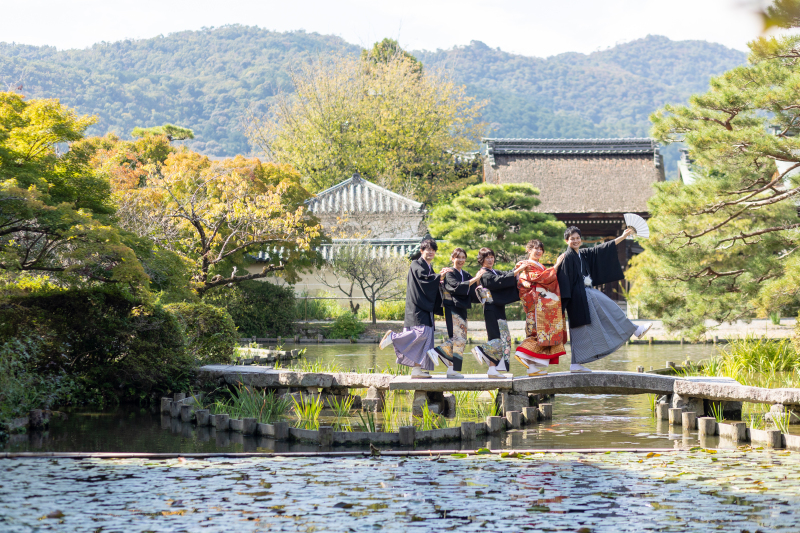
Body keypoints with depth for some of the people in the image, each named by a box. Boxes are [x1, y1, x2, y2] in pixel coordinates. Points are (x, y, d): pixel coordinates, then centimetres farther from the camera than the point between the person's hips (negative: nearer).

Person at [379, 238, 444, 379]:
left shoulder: (430, 269, 22)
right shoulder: (416, 265, -4)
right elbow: (423, 277, -20)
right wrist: (439, 276, -12)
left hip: (427, 308, 9)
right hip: (417, 308, -9)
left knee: (424, 338, 3)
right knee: (421, 332, -21)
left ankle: (417, 369, 2)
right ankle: (392, 337, -5)